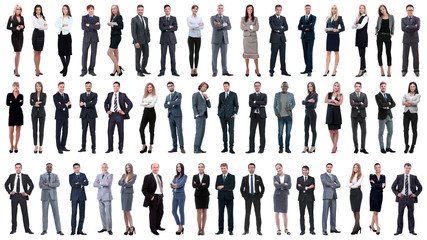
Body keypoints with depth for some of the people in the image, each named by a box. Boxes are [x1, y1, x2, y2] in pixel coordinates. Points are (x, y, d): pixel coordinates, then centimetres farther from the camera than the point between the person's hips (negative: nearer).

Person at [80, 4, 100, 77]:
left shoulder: (97, 18, 8)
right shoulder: (84, 17, 2)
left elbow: (98, 27, -8)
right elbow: (83, 27, -12)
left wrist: (89, 25, -14)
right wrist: (94, 26, -13)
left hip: (94, 38, 1)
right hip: (86, 38, -1)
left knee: (93, 54, 1)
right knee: (84, 54, -4)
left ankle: (91, 70, 8)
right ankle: (84, 71, 2)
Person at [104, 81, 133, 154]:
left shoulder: (123, 95, 0)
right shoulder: (110, 95, 9)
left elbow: (130, 104, -2)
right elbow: (105, 103, 23)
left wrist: (125, 112, -9)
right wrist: (107, 111, 7)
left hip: (119, 115, -2)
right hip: (111, 115, 3)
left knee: (121, 132, 3)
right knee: (110, 131, -1)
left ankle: (120, 148, 11)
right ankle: (110, 148, 6)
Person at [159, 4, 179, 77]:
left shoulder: (174, 18, 7)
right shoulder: (161, 19, 6)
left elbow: (175, 28, -6)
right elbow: (161, 28, -9)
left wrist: (166, 29, -9)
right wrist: (169, 27, -10)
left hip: (172, 39, 0)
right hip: (164, 39, 0)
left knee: (172, 55, 0)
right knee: (163, 55, 0)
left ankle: (174, 71, 2)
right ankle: (162, 71, 3)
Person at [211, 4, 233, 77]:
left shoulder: (226, 18, 10)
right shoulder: (213, 18, 0)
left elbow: (229, 27, -6)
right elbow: (215, 27, -18)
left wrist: (220, 25, -13)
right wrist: (223, 25, -11)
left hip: (224, 40, 3)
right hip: (216, 39, -3)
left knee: (224, 56, 1)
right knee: (214, 56, -2)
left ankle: (225, 71, 3)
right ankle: (214, 72, 4)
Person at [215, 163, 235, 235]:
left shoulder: (232, 177, 1)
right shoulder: (218, 177, 11)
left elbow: (232, 187, -12)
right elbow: (216, 187, 0)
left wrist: (223, 186, -15)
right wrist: (227, 188, -11)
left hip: (229, 198, -3)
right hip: (221, 198, 3)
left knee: (230, 214, -3)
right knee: (220, 214, 4)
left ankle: (230, 230, 1)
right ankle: (220, 230, 9)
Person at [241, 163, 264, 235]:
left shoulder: (258, 178, 4)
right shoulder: (245, 178, 5)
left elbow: (262, 188, 8)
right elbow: (241, 189, 10)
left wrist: (260, 196, -2)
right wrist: (244, 196, 0)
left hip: (256, 197, 0)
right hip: (248, 197, 0)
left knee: (258, 214, 0)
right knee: (247, 214, 0)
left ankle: (258, 230, 3)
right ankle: (246, 230, 4)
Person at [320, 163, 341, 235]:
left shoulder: (334, 177, 18)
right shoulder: (322, 176, 1)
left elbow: (338, 185, 3)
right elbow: (327, 183, -16)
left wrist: (331, 186, -10)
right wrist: (333, 183, 0)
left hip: (333, 196, 6)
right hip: (326, 196, -6)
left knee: (333, 213, 6)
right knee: (325, 213, -7)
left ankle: (333, 229, 12)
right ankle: (324, 230, -7)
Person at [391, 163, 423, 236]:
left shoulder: (414, 177, 5)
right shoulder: (399, 177, 5)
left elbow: (420, 187, 10)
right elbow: (393, 187, 9)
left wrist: (415, 194, -3)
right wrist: (397, 193, -5)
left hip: (410, 198, 0)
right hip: (402, 198, 0)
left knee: (411, 214, 3)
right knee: (400, 214, -1)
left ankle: (411, 230, 8)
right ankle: (399, 230, 3)